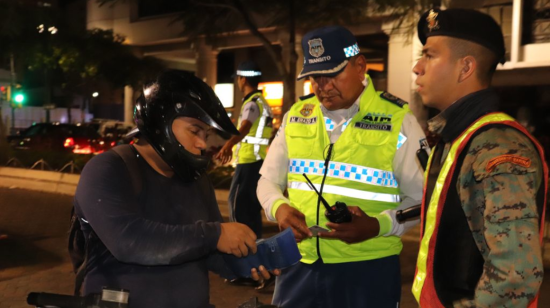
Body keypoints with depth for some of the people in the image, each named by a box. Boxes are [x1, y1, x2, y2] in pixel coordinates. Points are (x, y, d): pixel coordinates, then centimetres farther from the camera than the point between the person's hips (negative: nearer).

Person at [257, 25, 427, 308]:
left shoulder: (397, 120, -6)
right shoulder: (296, 116, 5)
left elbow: (421, 197, -3)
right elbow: (268, 180, 11)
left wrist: (378, 226, -21)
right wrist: (279, 207, -10)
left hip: (367, 268, -3)